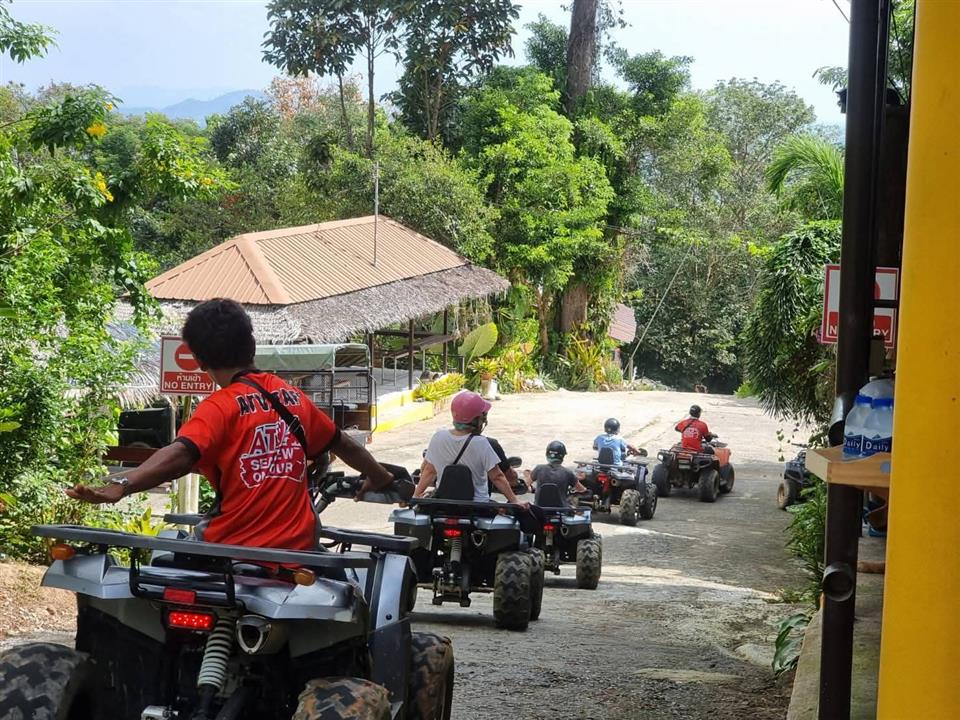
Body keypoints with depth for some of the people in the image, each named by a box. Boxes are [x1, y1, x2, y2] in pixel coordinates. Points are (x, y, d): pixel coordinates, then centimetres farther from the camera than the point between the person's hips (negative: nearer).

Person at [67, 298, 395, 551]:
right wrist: (378, 475, 43)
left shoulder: (221, 407, -7)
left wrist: (119, 487, -38)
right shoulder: (293, 398, 10)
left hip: (235, 552, -5)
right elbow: (342, 444, 24)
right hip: (297, 548, 5)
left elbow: (179, 455, -25)